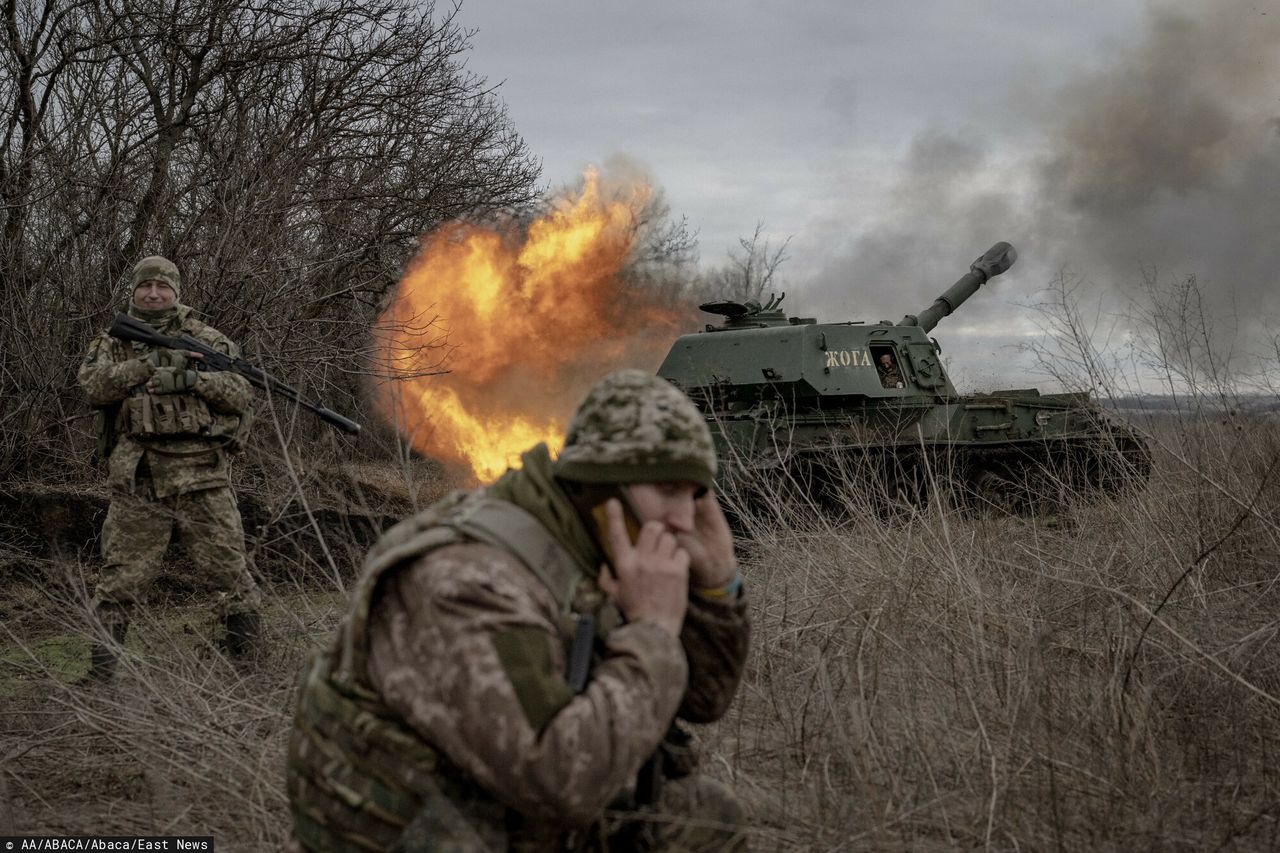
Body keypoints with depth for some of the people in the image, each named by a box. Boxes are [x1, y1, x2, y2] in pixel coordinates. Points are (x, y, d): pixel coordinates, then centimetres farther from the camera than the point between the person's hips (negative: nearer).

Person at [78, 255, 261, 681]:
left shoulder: (206, 338, 10)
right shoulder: (112, 342, 13)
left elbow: (240, 393, 1)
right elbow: (93, 386, -6)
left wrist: (193, 379, -14)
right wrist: (147, 363, -17)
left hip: (201, 475, 0)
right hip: (137, 481, 0)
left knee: (227, 564, 3)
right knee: (122, 576, 1)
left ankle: (247, 657, 18)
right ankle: (100, 672, 10)